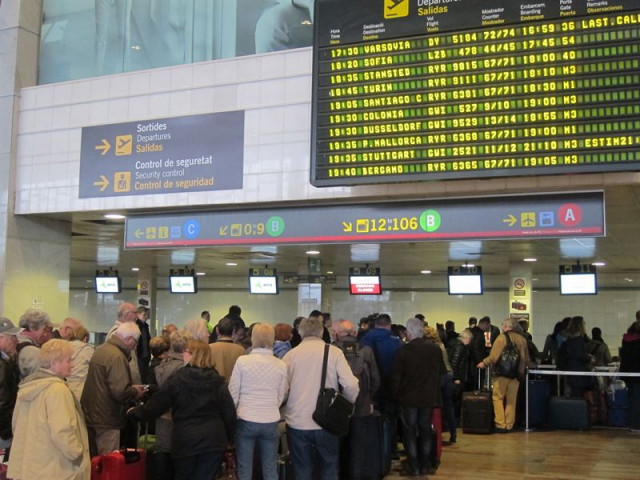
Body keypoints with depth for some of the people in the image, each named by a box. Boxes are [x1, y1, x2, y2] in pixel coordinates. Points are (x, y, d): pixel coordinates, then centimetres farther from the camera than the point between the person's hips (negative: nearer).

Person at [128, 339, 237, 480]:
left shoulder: (177, 379, -5)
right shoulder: (217, 381, 2)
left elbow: (156, 405, 2)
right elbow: (229, 412, 2)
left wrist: (135, 412, 19)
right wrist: (228, 438, 15)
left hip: (185, 440, -2)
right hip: (213, 440, 2)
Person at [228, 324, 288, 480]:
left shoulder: (242, 361, -7)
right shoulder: (281, 365, -3)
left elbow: (233, 393, -2)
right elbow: (282, 396, 5)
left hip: (246, 420, -1)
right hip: (271, 422, 1)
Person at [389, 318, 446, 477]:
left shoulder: (404, 351, -16)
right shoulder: (435, 349, -4)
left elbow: (395, 377, -13)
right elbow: (442, 372, 6)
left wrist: (395, 394, 3)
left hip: (408, 398, -3)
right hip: (429, 398, 4)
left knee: (409, 432, 8)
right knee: (425, 431, 15)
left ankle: (414, 467, 9)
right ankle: (424, 466, 21)